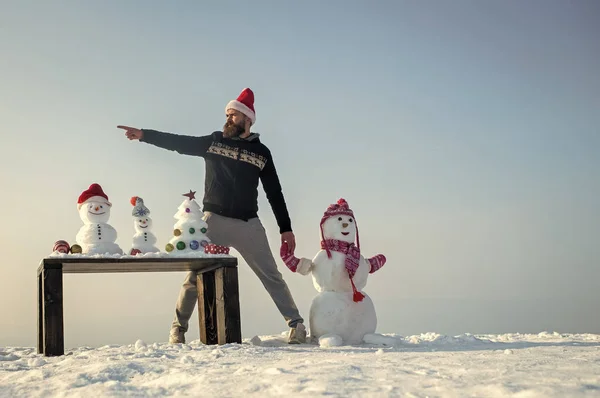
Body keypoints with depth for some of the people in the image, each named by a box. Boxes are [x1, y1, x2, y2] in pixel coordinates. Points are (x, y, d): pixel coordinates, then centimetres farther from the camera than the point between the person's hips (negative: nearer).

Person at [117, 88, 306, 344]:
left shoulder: (261, 152, 7)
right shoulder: (213, 142, 9)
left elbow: (274, 193, 9)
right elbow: (179, 143, 3)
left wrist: (285, 228, 4)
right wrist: (143, 135, -7)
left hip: (249, 224, 0)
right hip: (214, 220, 0)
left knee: (271, 276, 2)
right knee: (195, 275, -1)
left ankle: (296, 324, 9)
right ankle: (178, 328, 11)